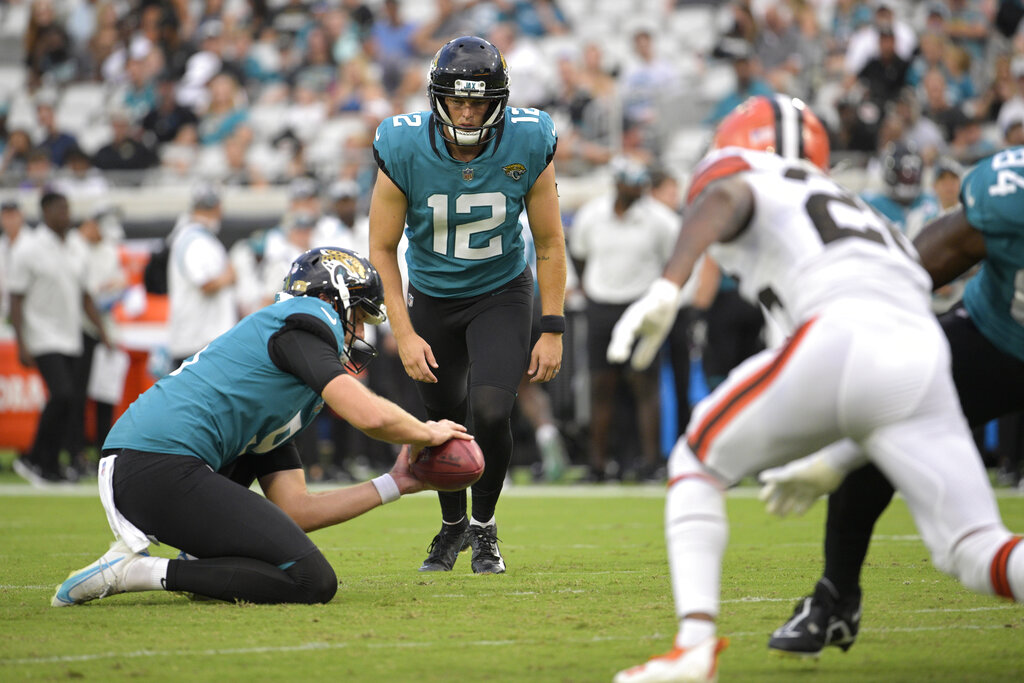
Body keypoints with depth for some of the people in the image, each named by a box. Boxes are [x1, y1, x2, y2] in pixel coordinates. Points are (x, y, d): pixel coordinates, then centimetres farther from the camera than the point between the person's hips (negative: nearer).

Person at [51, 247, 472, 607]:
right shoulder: (308, 323, 4)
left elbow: (295, 511, 24)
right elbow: (370, 416, -10)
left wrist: (393, 485, 30)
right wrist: (428, 433, 11)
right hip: (162, 470, -10)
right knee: (313, 583, -10)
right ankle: (140, 571, -14)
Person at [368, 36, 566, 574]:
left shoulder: (527, 146, -21)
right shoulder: (404, 150, -23)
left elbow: (549, 243, -8)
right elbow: (382, 250, -11)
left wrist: (552, 330, -10)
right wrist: (404, 335, -17)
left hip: (501, 293, -1)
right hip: (431, 297, 1)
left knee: (491, 412, -18)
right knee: (444, 421, 9)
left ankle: (485, 527, 7)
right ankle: (453, 525, 37)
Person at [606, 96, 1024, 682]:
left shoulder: (750, 186, 24)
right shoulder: (870, 220, 41)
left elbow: (721, 198, -5)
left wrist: (667, 287, -18)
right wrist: (833, 468, 47)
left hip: (839, 337, -5)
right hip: (923, 362, 5)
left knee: (697, 464, 16)